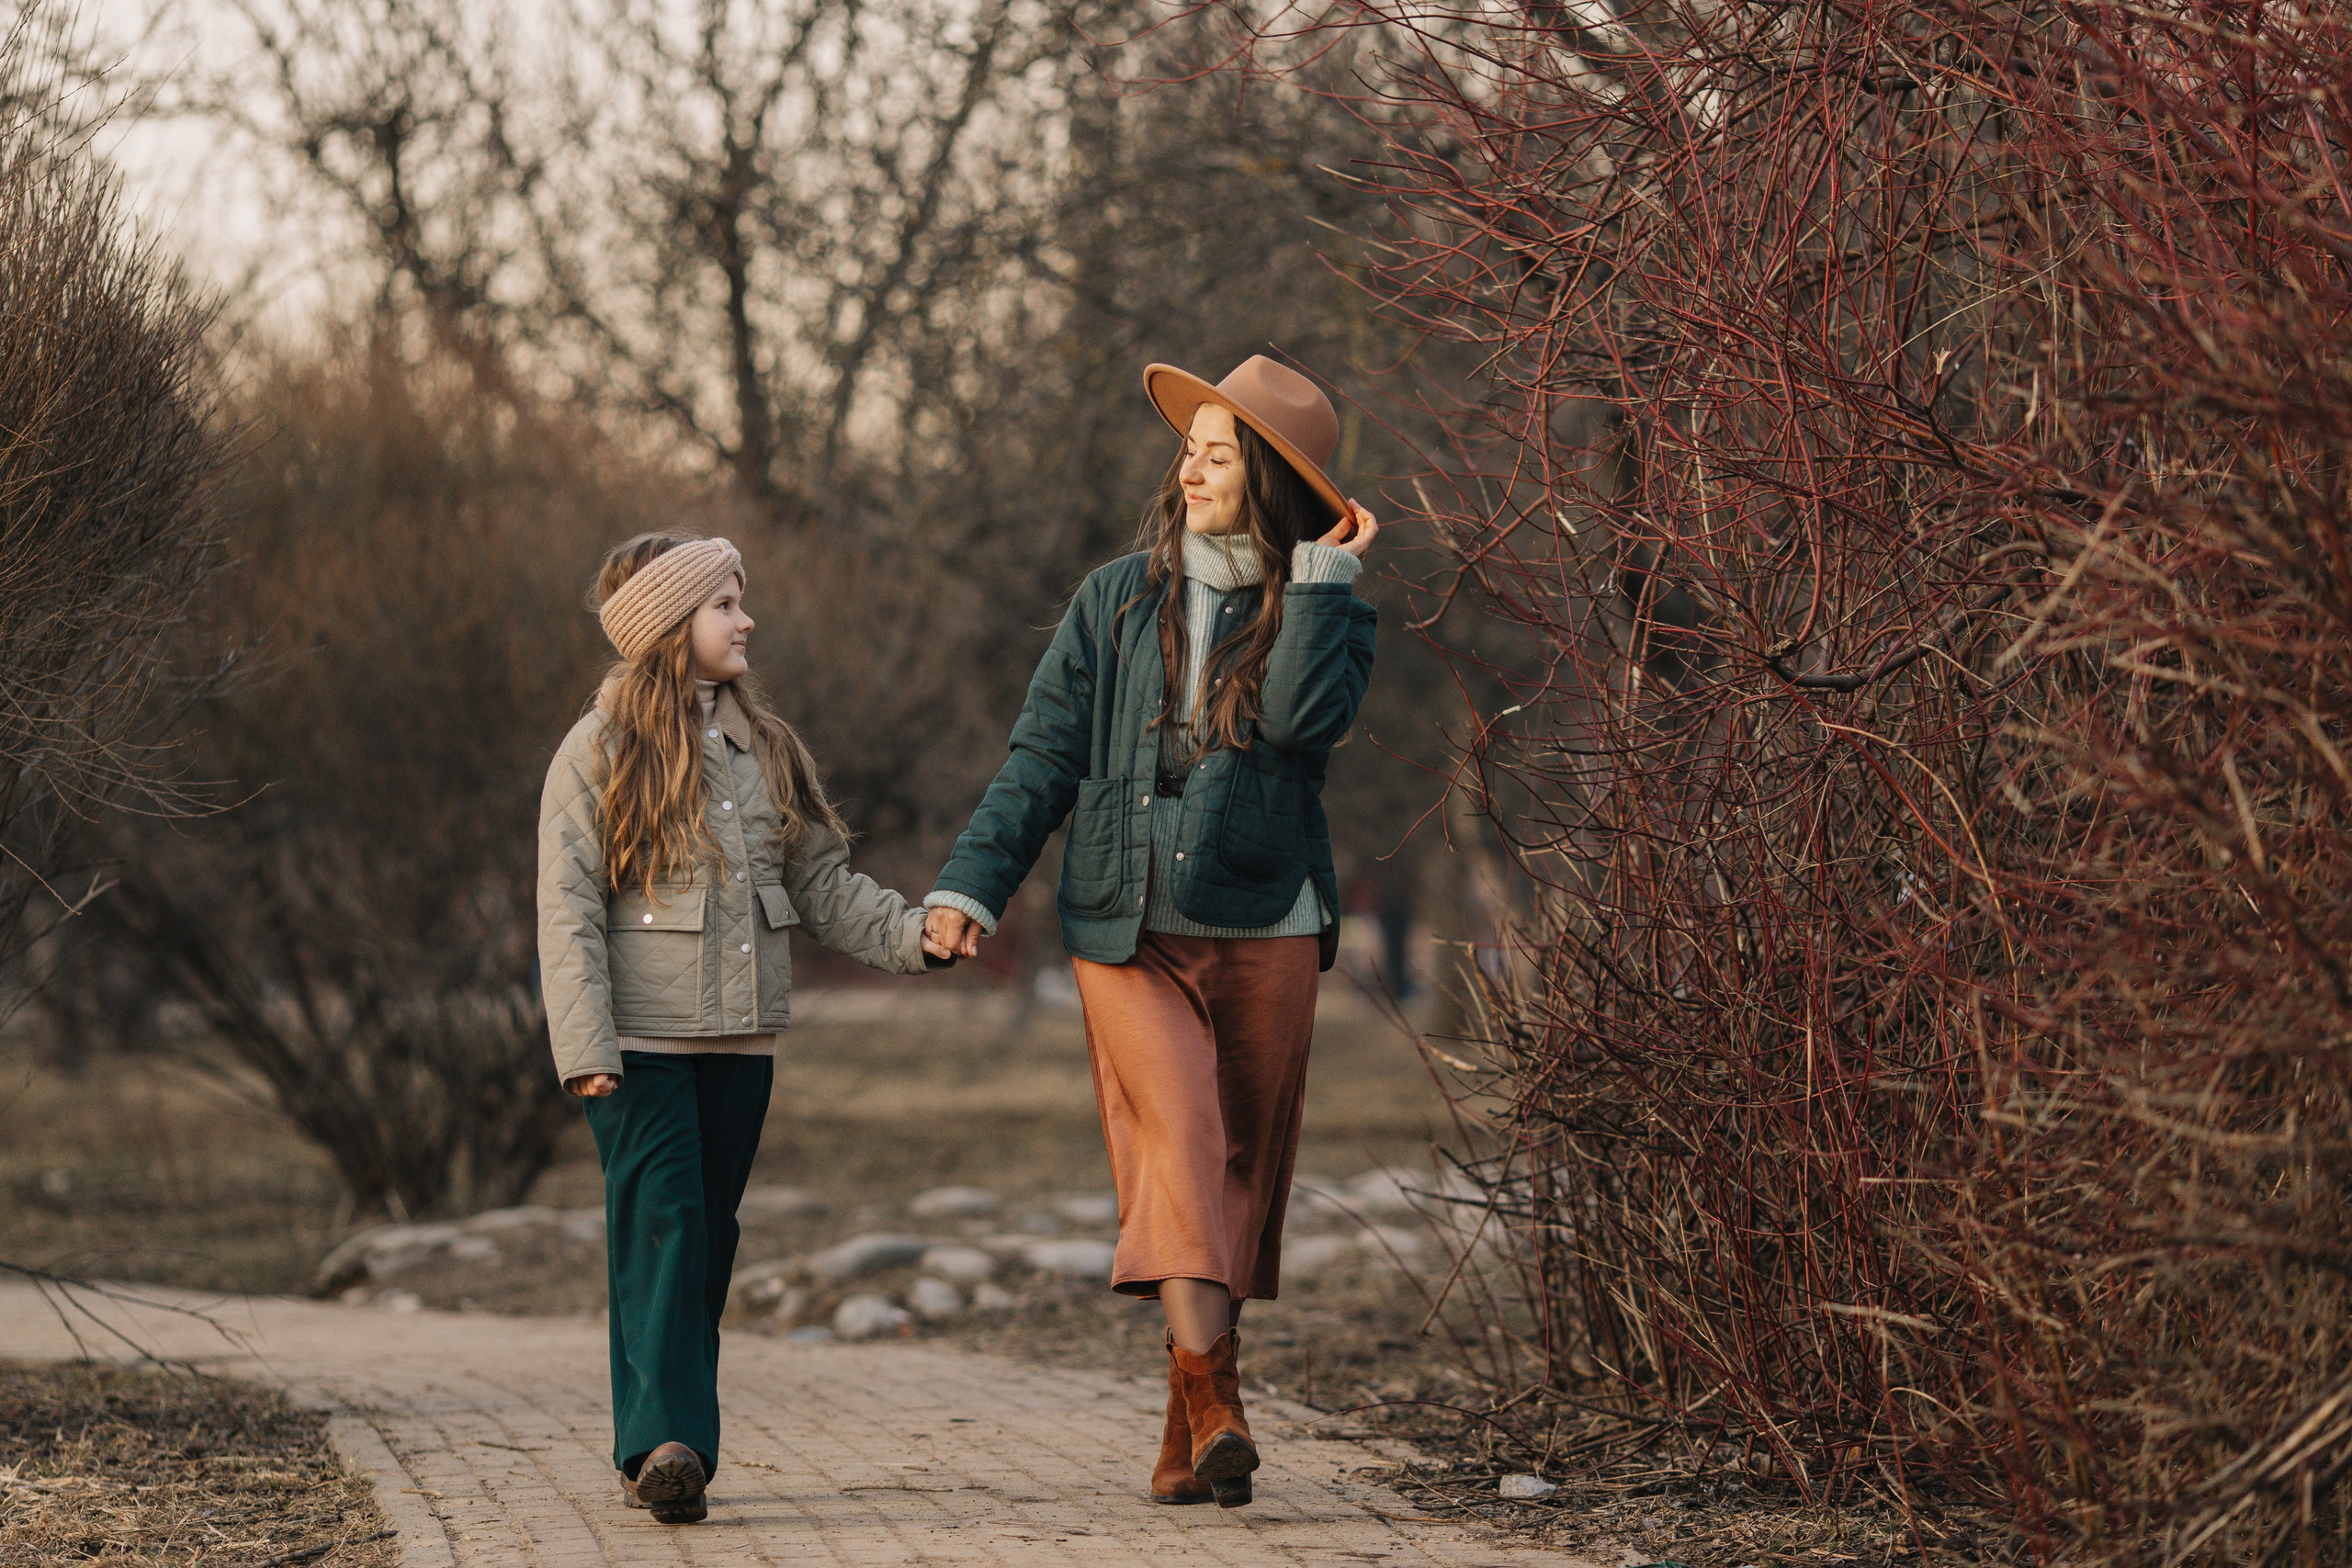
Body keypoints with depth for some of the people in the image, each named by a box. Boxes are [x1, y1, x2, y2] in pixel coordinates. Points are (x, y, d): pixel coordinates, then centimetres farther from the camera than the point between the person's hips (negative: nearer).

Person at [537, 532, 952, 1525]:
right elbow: (569, 912, -7)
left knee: (708, 1231, 7)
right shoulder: (601, 751, -3)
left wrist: (915, 936, -2)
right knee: (660, 1223, -14)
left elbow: (822, 885, 14)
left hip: (739, 1034, 6)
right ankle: (665, 1442, -20)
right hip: (641, 1038, -6)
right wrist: (585, 1048, -16)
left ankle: (660, 1445, 13)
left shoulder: (762, 745, 14)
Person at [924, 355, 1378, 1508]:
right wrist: (973, 882, -4)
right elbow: (1043, 756, 6)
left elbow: (1305, 717, -17)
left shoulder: (1326, 615, 5)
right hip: (1130, 934, -1)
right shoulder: (1119, 600, 8)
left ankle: (1188, 1438, 18)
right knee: (1179, 1147, -19)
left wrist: (1319, 576, -11)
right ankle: (1214, 1411, -30)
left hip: (1265, 934, 1)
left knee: (1241, 1172, 6)